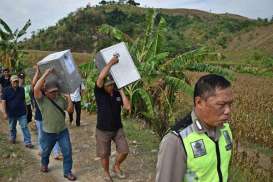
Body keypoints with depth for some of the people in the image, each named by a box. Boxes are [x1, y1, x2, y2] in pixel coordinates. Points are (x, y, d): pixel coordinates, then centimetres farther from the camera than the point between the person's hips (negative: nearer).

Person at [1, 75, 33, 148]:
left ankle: (27, 142, -1)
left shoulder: (22, 89, 1)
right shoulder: (6, 90, -6)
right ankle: (13, 138, 42)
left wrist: (25, 109, 12)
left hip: (22, 113, 0)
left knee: (25, 127, -4)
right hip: (11, 113, 0)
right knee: (12, 127, 18)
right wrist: (5, 113, -11)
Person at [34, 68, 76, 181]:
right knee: (46, 151, 22)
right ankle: (44, 164, 52)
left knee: (67, 152, 1)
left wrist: (69, 99, -15)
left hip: (63, 131, 2)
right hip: (48, 133, -2)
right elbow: (36, 89, -35)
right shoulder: (42, 99, -16)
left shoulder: (61, 98, -3)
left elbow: (70, 110, 0)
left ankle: (67, 172, 17)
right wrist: (46, 74, -34)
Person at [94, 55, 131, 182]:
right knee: (104, 155, 10)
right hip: (103, 130, -3)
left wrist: (121, 91, -13)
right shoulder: (99, 93, -14)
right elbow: (101, 77, -32)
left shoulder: (118, 94, -2)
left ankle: (116, 167, 33)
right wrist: (111, 62, -30)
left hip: (118, 129, 3)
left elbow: (128, 107, -14)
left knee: (124, 151, 3)